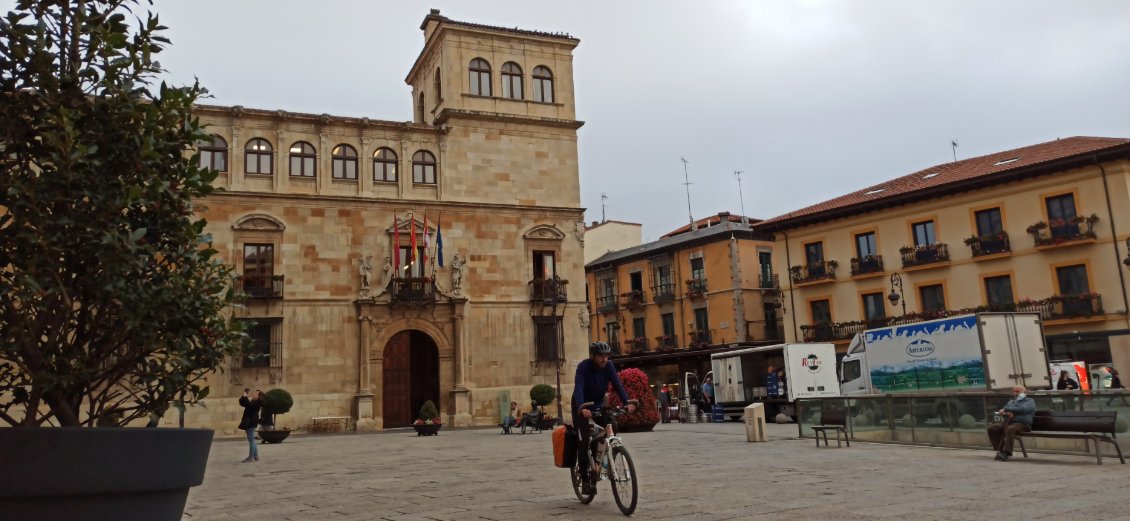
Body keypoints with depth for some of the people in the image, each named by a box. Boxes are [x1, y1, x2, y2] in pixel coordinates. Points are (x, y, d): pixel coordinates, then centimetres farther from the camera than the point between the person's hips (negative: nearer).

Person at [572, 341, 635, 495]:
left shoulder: (609, 366, -12)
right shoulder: (583, 367, -25)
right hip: (582, 407, -4)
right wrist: (581, 408, -54)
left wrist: (627, 403, -35)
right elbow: (578, 388, -38)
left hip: (598, 404, 4)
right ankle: (585, 480, -3)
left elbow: (618, 384, -20)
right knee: (585, 440, -13)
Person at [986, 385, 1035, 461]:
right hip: (1008, 423, 7)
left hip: (1022, 424, -7)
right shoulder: (1011, 402, 28)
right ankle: (1001, 450, -15)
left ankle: (1006, 453, -41)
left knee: (1010, 429, -39)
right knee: (992, 428, -16)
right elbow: (1002, 411, 15)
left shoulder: (1029, 401, 10)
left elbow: (1022, 409, -12)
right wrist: (1007, 413, -11)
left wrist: (1006, 409, -7)